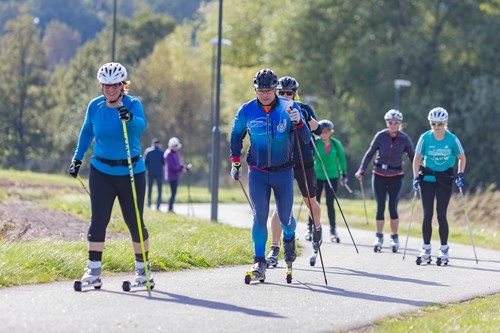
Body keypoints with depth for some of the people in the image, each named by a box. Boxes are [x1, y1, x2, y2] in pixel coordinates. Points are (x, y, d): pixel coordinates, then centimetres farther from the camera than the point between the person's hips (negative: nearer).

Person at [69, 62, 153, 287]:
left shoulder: (133, 105, -11)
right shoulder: (95, 106, -1)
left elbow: (141, 126, -32)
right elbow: (87, 131, 16)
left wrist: (130, 118, -53)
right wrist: (77, 159, 15)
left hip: (131, 172, -2)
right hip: (101, 171, 2)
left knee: (134, 222, 4)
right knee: (98, 220, -6)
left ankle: (142, 269, 19)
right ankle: (93, 270, -1)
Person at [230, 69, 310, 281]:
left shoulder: (289, 108, -8)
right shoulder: (247, 111, -4)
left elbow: (306, 139, -11)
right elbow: (236, 136, 13)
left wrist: (298, 122, -30)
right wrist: (235, 162, 9)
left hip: (283, 172, 0)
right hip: (257, 172, 0)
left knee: (285, 217, 7)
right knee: (260, 216, -9)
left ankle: (289, 239, 41)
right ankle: (259, 261, 0)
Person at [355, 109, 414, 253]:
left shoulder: (405, 139, -5)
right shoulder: (380, 136, -6)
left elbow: (412, 157, 5)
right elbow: (369, 153, 0)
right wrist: (361, 171, -6)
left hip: (396, 177, 0)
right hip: (379, 175, 0)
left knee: (393, 207, -4)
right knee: (380, 206, -1)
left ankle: (394, 237, 9)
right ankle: (379, 237, 7)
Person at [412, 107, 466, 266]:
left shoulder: (452, 139, -10)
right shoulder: (425, 138, -9)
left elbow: (461, 158, 3)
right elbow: (417, 158, -1)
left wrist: (460, 175, -8)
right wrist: (416, 177, -9)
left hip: (445, 179, -1)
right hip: (427, 178, 1)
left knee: (441, 214, -5)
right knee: (427, 214, -1)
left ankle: (444, 250, 5)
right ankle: (426, 250, 6)